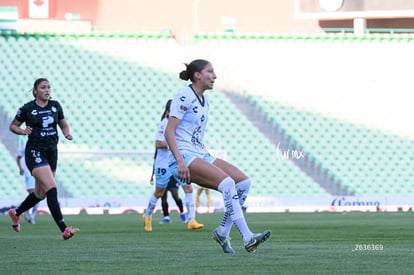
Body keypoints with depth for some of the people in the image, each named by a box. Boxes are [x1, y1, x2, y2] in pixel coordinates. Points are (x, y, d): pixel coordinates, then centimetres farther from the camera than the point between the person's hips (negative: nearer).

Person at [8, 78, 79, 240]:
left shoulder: (55, 106, 6)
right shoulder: (27, 109, -6)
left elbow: (63, 125, 18)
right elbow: (13, 126, 6)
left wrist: (67, 134, -3)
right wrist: (23, 131, -14)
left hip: (52, 152, 6)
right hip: (35, 152, -6)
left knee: (40, 193, 16)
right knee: (51, 189, -20)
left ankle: (16, 213, 43)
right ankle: (64, 230, -25)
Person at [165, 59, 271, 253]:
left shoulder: (204, 102, 19)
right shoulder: (184, 97, -9)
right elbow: (169, 132, -15)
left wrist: (209, 162, 20)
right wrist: (180, 162, -24)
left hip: (200, 156, 9)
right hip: (185, 157, -9)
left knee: (243, 182, -4)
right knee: (227, 182, -27)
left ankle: (222, 232, 3)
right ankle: (247, 238, -31)